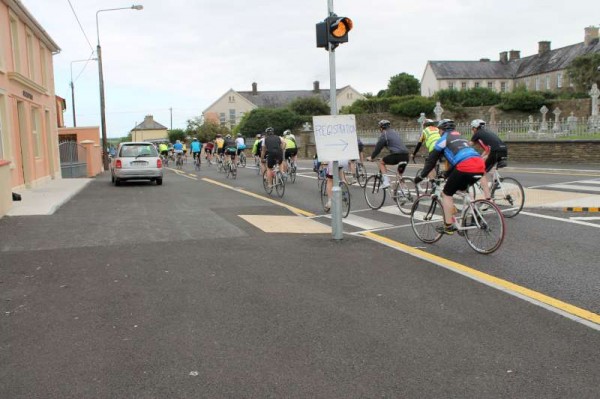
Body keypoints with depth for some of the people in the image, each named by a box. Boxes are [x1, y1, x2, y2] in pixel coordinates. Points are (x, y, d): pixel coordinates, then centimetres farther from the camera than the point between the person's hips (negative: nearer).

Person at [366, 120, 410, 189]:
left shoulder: (384, 134, 5)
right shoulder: (396, 132, 27)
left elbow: (378, 147, 7)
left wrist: (371, 157, 20)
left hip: (396, 155, -7)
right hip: (406, 156, 7)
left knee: (381, 162, 17)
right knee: (400, 174, 22)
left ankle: (386, 181, 5)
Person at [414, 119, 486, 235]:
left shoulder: (444, 138, 14)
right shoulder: (461, 137, 35)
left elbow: (431, 160, 13)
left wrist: (421, 176, 20)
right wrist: (447, 174, 50)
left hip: (465, 167, -7)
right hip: (480, 166, 7)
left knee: (446, 194, 7)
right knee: (460, 189, 30)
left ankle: (448, 226, 6)